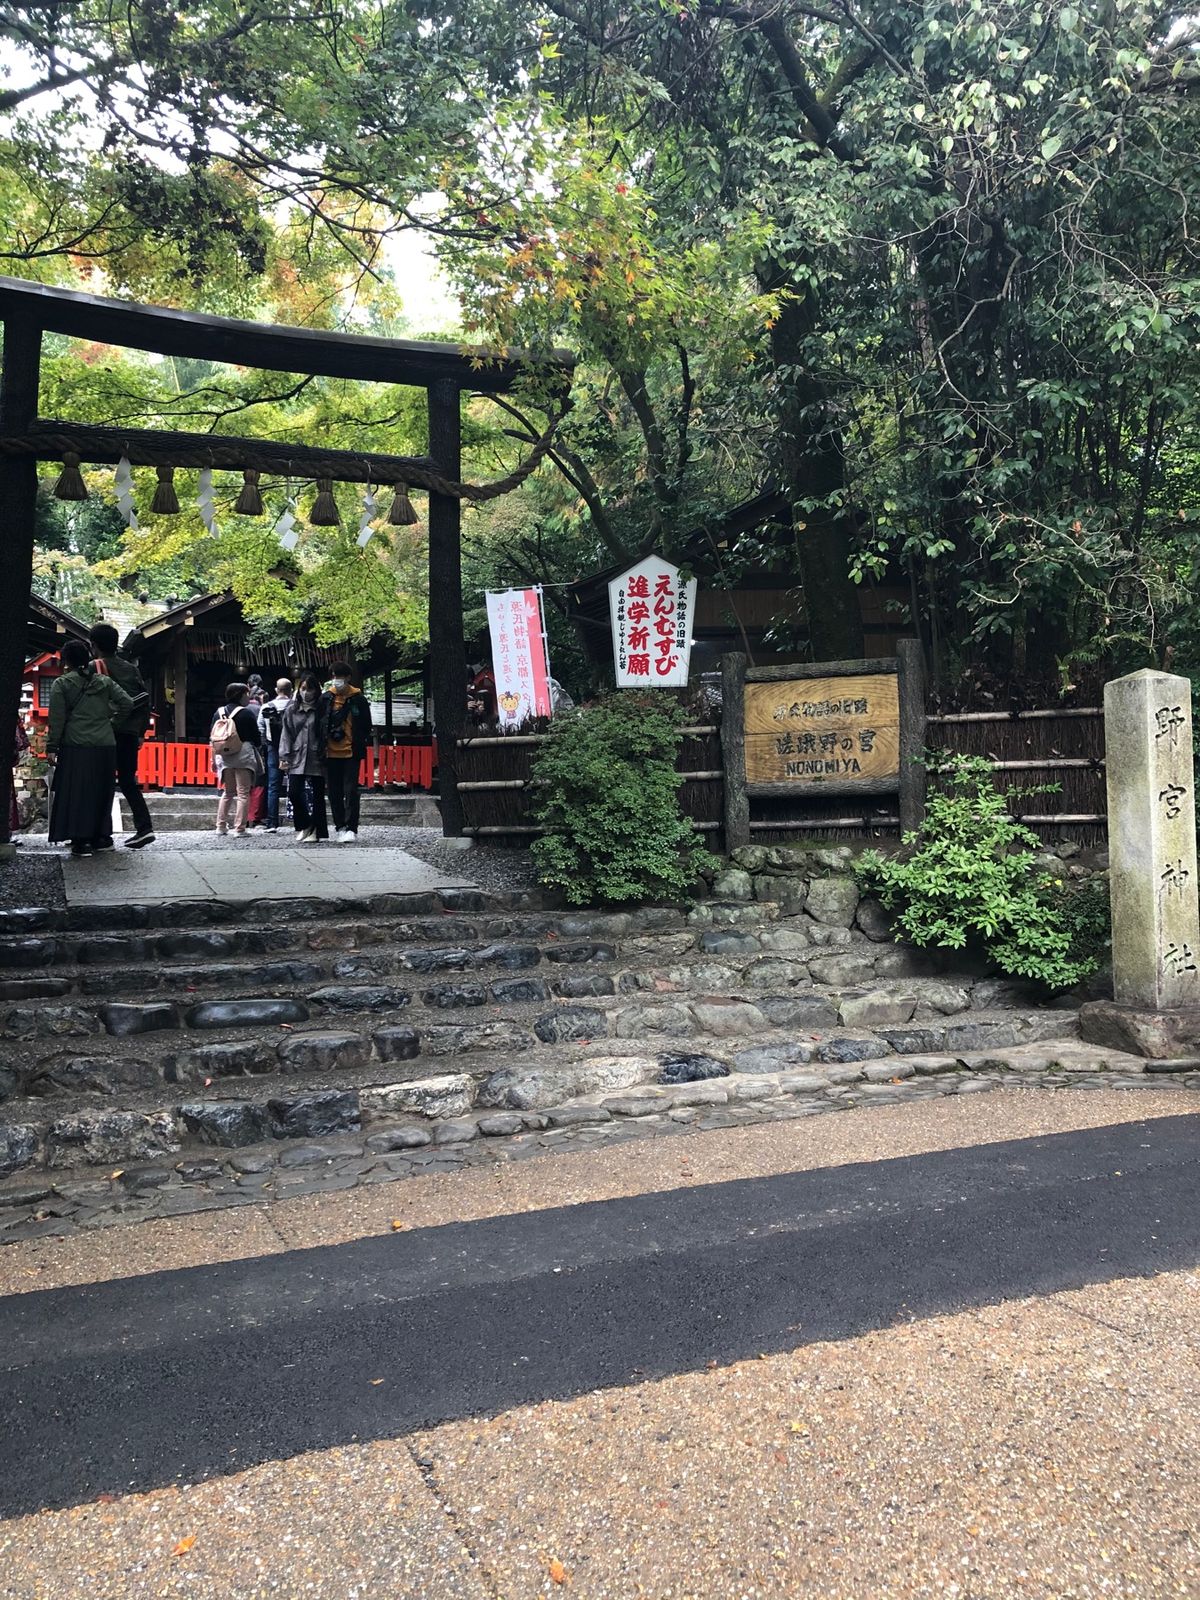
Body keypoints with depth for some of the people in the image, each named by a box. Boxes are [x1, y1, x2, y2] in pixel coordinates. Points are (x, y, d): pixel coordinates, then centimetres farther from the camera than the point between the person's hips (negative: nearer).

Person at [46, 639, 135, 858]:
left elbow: (57, 719, -4)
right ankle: (102, 837, 18)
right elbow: (127, 704, 3)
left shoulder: (61, 684, -1)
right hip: (106, 747, 3)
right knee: (101, 793, 14)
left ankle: (82, 841, -1)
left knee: (76, 793, 2)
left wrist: (52, 747, -1)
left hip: (75, 748, -3)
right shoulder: (105, 682, 8)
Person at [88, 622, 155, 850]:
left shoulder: (96, 667, -4)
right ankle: (144, 827, -1)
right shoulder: (131, 668, 13)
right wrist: (141, 732, 16)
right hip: (131, 733, 5)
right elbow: (145, 700, 11)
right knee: (128, 782, 11)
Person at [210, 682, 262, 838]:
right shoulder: (247, 714, -9)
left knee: (227, 792, 19)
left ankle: (221, 826, 18)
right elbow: (256, 737, -5)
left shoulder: (219, 713, 8)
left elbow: (213, 737, 9)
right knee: (243, 793, -2)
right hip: (244, 755, -6)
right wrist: (257, 755, 12)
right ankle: (239, 829, -6)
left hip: (225, 757, 6)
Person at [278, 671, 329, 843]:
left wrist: (325, 755, -6)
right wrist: (284, 757, -1)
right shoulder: (291, 709, 9)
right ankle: (304, 826, 14)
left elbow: (326, 732, 1)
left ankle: (315, 831, 9)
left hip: (316, 759, -2)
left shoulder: (322, 709, 3)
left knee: (317, 796, 1)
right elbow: (286, 734, 8)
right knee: (294, 793, -7)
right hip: (296, 758, 2)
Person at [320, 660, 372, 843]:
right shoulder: (325, 699, 5)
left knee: (351, 791, -6)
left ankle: (351, 829, -4)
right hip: (331, 753, 3)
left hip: (351, 752, -3)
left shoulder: (359, 699, 0)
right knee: (334, 793, 8)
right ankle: (340, 827, 17)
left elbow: (366, 726, 5)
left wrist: (361, 746, -2)